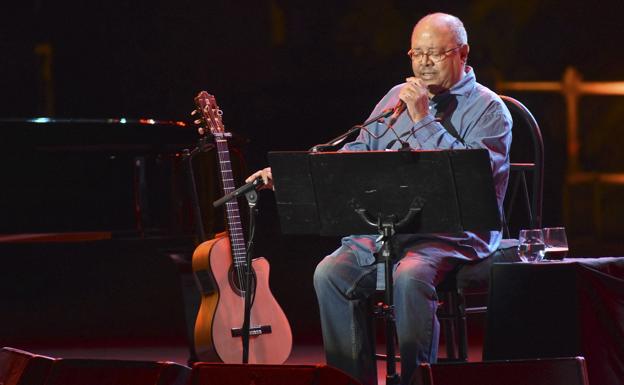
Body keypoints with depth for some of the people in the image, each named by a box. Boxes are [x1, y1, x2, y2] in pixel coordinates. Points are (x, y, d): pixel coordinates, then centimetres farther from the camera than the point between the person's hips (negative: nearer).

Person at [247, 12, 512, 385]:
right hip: (385, 230, 6)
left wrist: (423, 121, -14)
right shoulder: (398, 97, 20)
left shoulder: (488, 110, 0)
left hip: (454, 236, -6)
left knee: (409, 277, -36)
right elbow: (359, 152, 18)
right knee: (330, 273, -18)